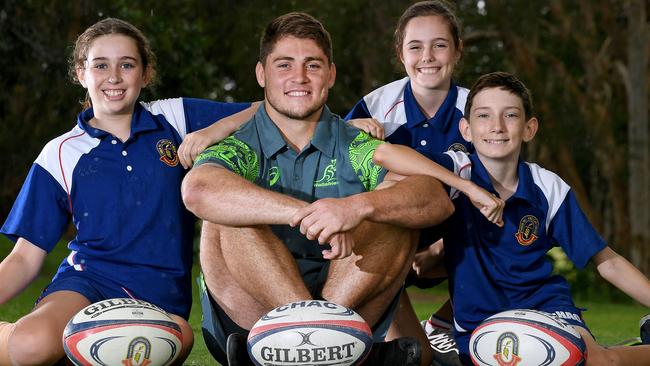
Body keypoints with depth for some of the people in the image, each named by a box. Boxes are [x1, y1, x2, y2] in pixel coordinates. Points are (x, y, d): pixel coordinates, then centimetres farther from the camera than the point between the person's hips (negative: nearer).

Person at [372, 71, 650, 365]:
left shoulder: (549, 188, -3)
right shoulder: (458, 172, -9)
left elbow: (608, 263, 4)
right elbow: (384, 153, -28)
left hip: (544, 302, 0)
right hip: (478, 317, 0)